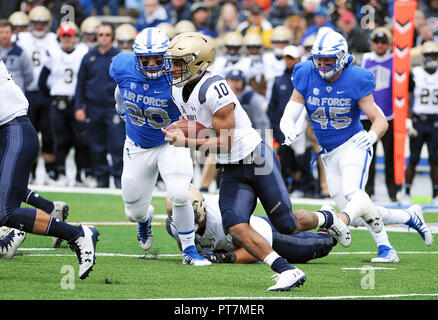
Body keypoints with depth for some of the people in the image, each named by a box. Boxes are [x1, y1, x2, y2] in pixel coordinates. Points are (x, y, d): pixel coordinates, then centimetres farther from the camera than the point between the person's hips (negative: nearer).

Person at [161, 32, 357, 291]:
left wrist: (186, 142, -25)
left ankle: (326, 219, 33)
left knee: (286, 225, 0)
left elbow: (224, 142, -22)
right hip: (230, 170, 8)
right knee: (236, 226, -15)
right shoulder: (178, 92, 4)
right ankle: (288, 272, -15)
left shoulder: (215, 89, -24)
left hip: (256, 159, -8)